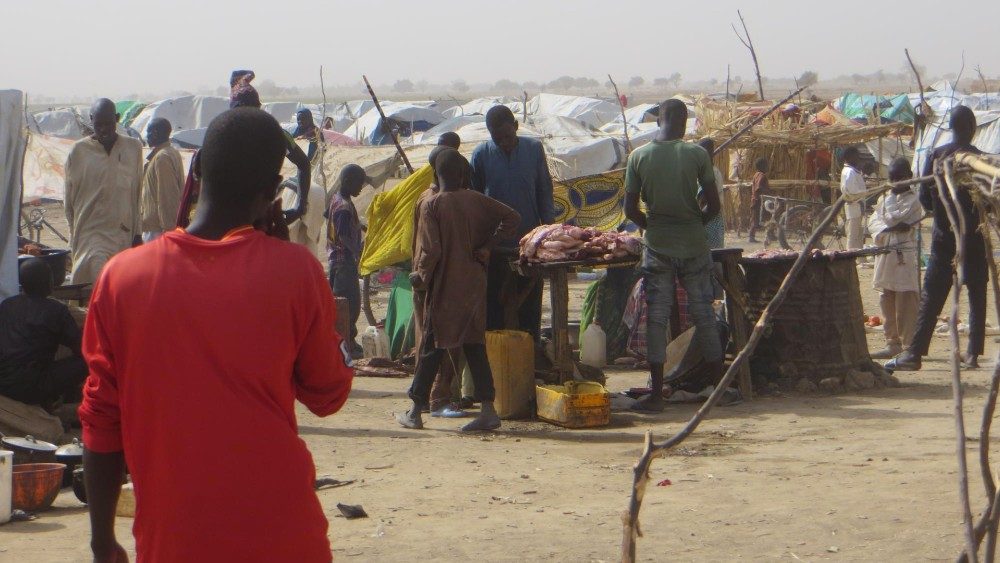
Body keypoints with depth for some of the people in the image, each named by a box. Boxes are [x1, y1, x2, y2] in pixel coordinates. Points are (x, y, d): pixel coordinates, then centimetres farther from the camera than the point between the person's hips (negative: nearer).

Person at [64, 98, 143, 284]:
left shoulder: (133, 147, 7)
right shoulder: (79, 150, 2)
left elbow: (138, 195, 11)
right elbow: (69, 199, 9)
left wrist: (137, 233, 7)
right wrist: (74, 236, 10)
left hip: (124, 233, 2)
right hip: (91, 232, -2)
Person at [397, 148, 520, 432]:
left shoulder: (431, 205, -10)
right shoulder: (476, 200, 2)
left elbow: (430, 250, -15)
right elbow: (512, 218, 1)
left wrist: (420, 276, 0)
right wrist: (487, 247, 2)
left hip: (443, 287, -3)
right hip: (474, 286, 4)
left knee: (432, 347, 4)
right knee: (475, 346, 7)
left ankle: (416, 412, 10)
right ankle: (488, 410, 1)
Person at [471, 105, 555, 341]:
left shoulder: (534, 149, 0)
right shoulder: (482, 154, -3)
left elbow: (544, 191, 8)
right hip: (495, 244, -1)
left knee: (530, 302, 7)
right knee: (494, 304, 3)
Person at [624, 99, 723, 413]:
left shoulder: (639, 157, -4)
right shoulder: (697, 154, -7)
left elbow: (630, 210, -2)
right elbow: (714, 206, -5)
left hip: (657, 248, 0)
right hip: (694, 246, 0)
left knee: (656, 319, 3)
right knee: (704, 316, 10)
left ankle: (657, 395, 3)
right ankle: (719, 386, 19)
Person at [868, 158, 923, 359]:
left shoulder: (912, 200, -4)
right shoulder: (885, 198, 16)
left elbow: (893, 218, -15)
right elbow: (872, 222, 7)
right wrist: (891, 228, -10)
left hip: (904, 258, -7)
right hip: (885, 255, 7)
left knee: (905, 302, -7)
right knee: (887, 301, 10)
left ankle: (908, 346, -5)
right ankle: (892, 343, 18)